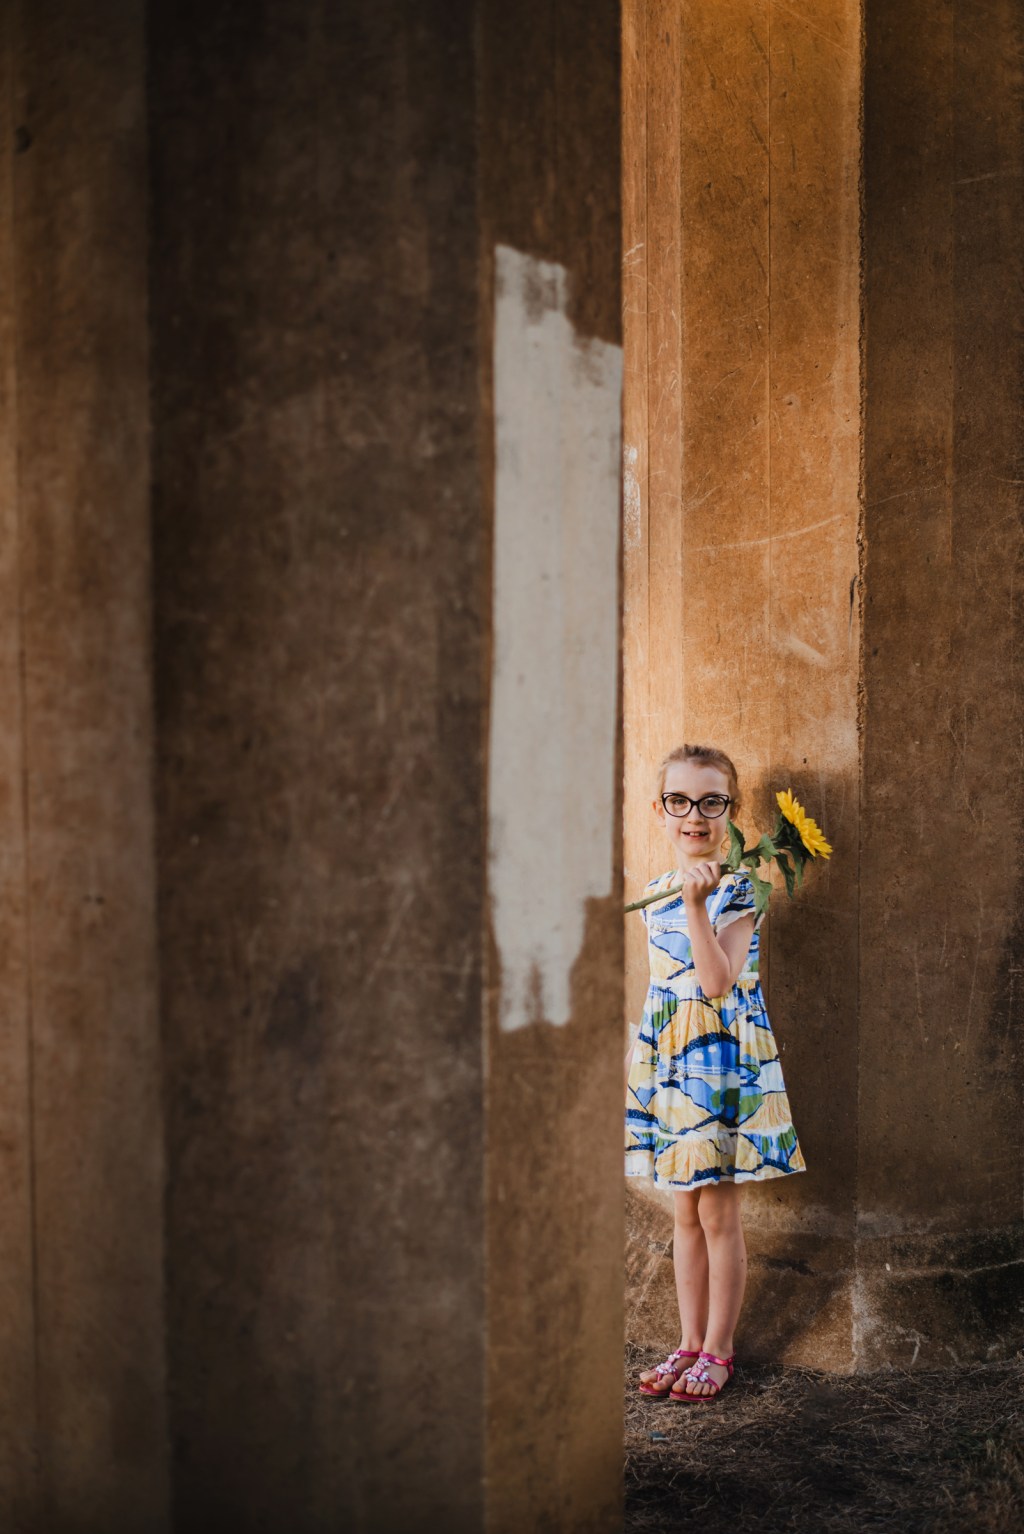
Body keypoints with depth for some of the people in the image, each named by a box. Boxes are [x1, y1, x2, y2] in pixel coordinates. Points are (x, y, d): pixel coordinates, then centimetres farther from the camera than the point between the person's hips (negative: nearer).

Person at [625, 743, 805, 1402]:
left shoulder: (737, 889, -10)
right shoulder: (656, 892, 10)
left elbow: (718, 982, -22)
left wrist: (697, 905, -27)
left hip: (722, 1059, -6)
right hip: (666, 1060, 6)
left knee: (718, 1211, 1)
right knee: (686, 1210, 13)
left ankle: (718, 1349, 14)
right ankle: (690, 1342, 23)